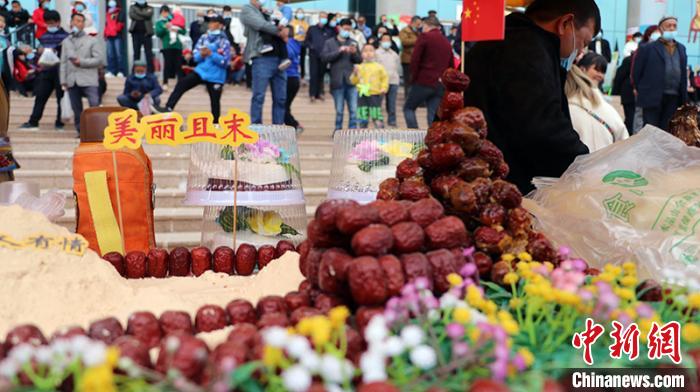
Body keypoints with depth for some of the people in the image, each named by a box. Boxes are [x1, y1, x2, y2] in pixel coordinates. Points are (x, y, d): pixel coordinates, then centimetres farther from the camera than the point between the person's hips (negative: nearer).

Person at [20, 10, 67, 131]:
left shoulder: (65, 36, -4)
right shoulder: (43, 37, 12)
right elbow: (41, 52, 18)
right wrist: (40, 63, 1)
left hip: (60, 72, -5)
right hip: (46, 71, 5)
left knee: (61, 97, 4)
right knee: (40, 96, 4)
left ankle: (59, 122, 12)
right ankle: (33, 122, 8)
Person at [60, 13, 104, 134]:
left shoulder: (92, 40, 6)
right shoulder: (66, 42, 16)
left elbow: (100, 59, -2)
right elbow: (63, 63, 14)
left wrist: (82, 62, -9)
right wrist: (63, 81, 7)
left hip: (88, 80, -3)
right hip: (72, 81, 3)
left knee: (94, 105, -14)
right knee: (76, 110, 5)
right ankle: (81, 131, 13)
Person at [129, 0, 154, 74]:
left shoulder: (149, 8, 9)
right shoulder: (133, 7, 12)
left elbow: (148, 15, -13)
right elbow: (131, 15, -7)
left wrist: (137, 11, -5)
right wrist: (144, 17, -9)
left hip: (146, 34, -1)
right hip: (136, 33, 1)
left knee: (149, 53, -2)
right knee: (136, 53, 5)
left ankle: (150, 72, 0)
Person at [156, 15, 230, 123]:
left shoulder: (224, 41, -7)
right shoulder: (204, 38, 6)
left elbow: (225, 62, -13)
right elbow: (195, 56, 8)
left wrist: (211, 54, -22)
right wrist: (201, 55, -14)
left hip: (215, 77, -4)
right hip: (201, 71, 4)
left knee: (215, 102, 4)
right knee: (182, 83, -15)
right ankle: (168, 108, -15)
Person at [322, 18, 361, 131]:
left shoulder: (353, 43, 14)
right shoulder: (330, 43, 8)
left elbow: (359, 60, 10)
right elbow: (324, 57, -6)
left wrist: (354, 53, -11)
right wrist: (339, 51, -15)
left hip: (351, 81, 2)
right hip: (337, 81, -2)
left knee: (353, 110, -3)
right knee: (339, 111, 3)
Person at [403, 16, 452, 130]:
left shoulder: (425, 37, -2)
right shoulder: (446, 42, 17)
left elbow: (414, 59, -8)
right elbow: (451, 65, 18)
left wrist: (414, 78, 0)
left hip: (424, 82, -5)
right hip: (441, 85, 5)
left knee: (408, 108, 8)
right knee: (434, 114, 6)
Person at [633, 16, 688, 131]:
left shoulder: (681, 48, 15)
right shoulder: (648, 48, -1)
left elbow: (683, 72, 14)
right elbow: (637, 71, 1)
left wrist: (684, 95, 9)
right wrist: (640, 90, 3)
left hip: (674, 98, 4)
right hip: (653, 97, -4)